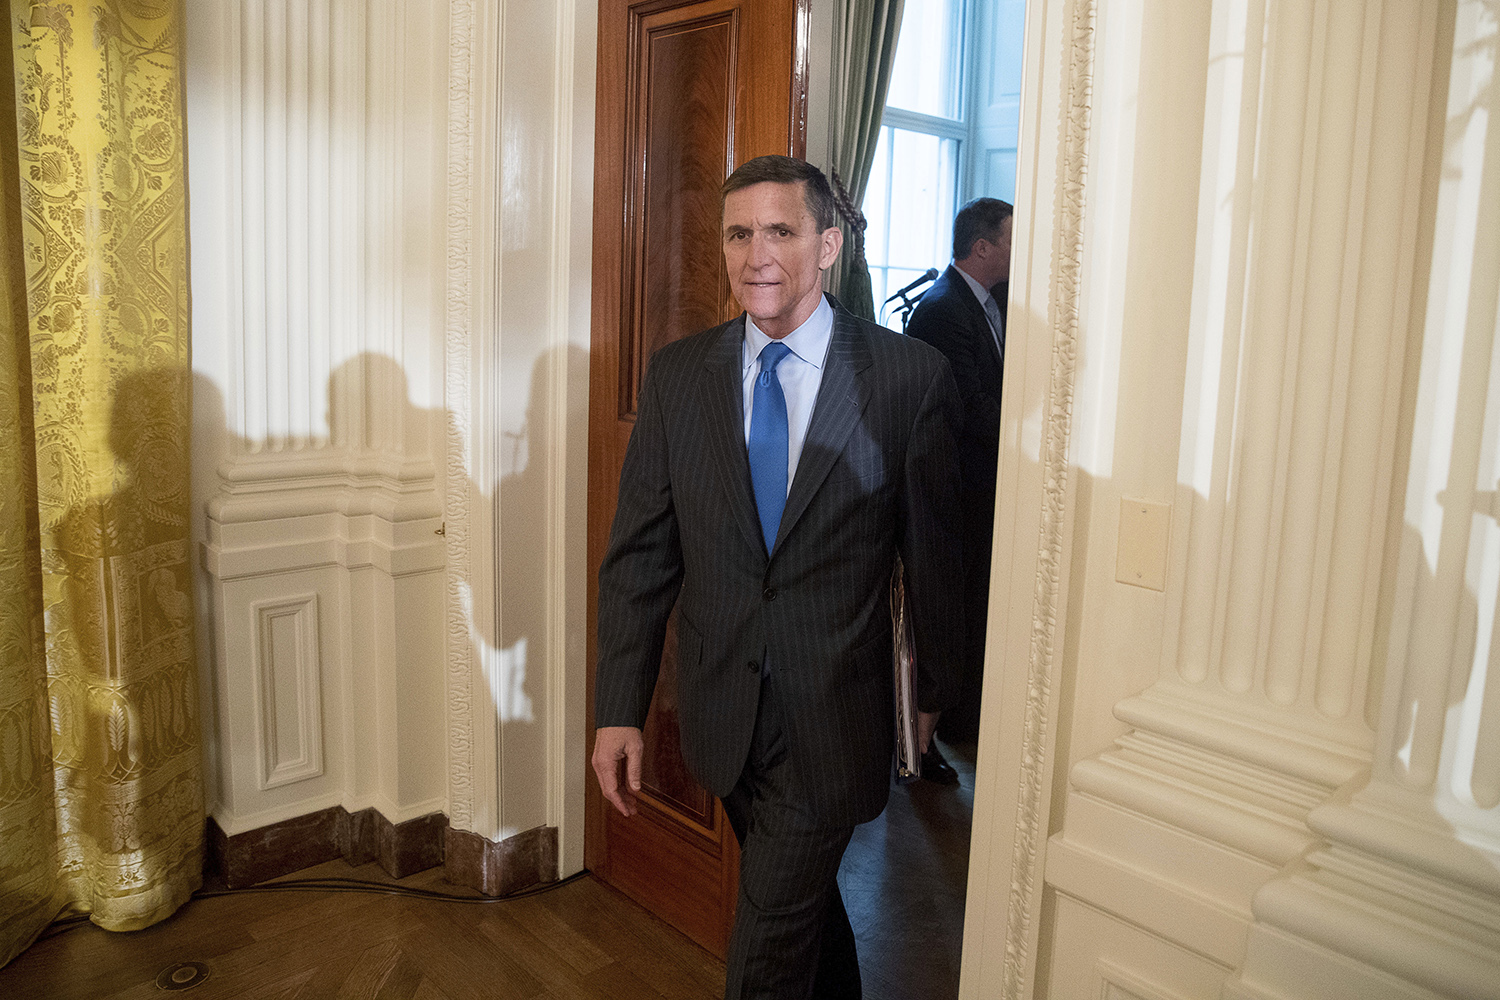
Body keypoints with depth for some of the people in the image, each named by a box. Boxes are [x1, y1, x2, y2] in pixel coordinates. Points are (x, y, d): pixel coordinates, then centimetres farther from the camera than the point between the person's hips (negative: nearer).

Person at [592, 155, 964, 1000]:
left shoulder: (911, 376, -10)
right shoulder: (677, 377, -1)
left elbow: (935, 550, -2)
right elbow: (640, 555, 0)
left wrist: (938, 691, 6)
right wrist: (620, 709, -2)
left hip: (833, 717, -3)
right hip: (723, 713, 4)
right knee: (807, 901, 24)